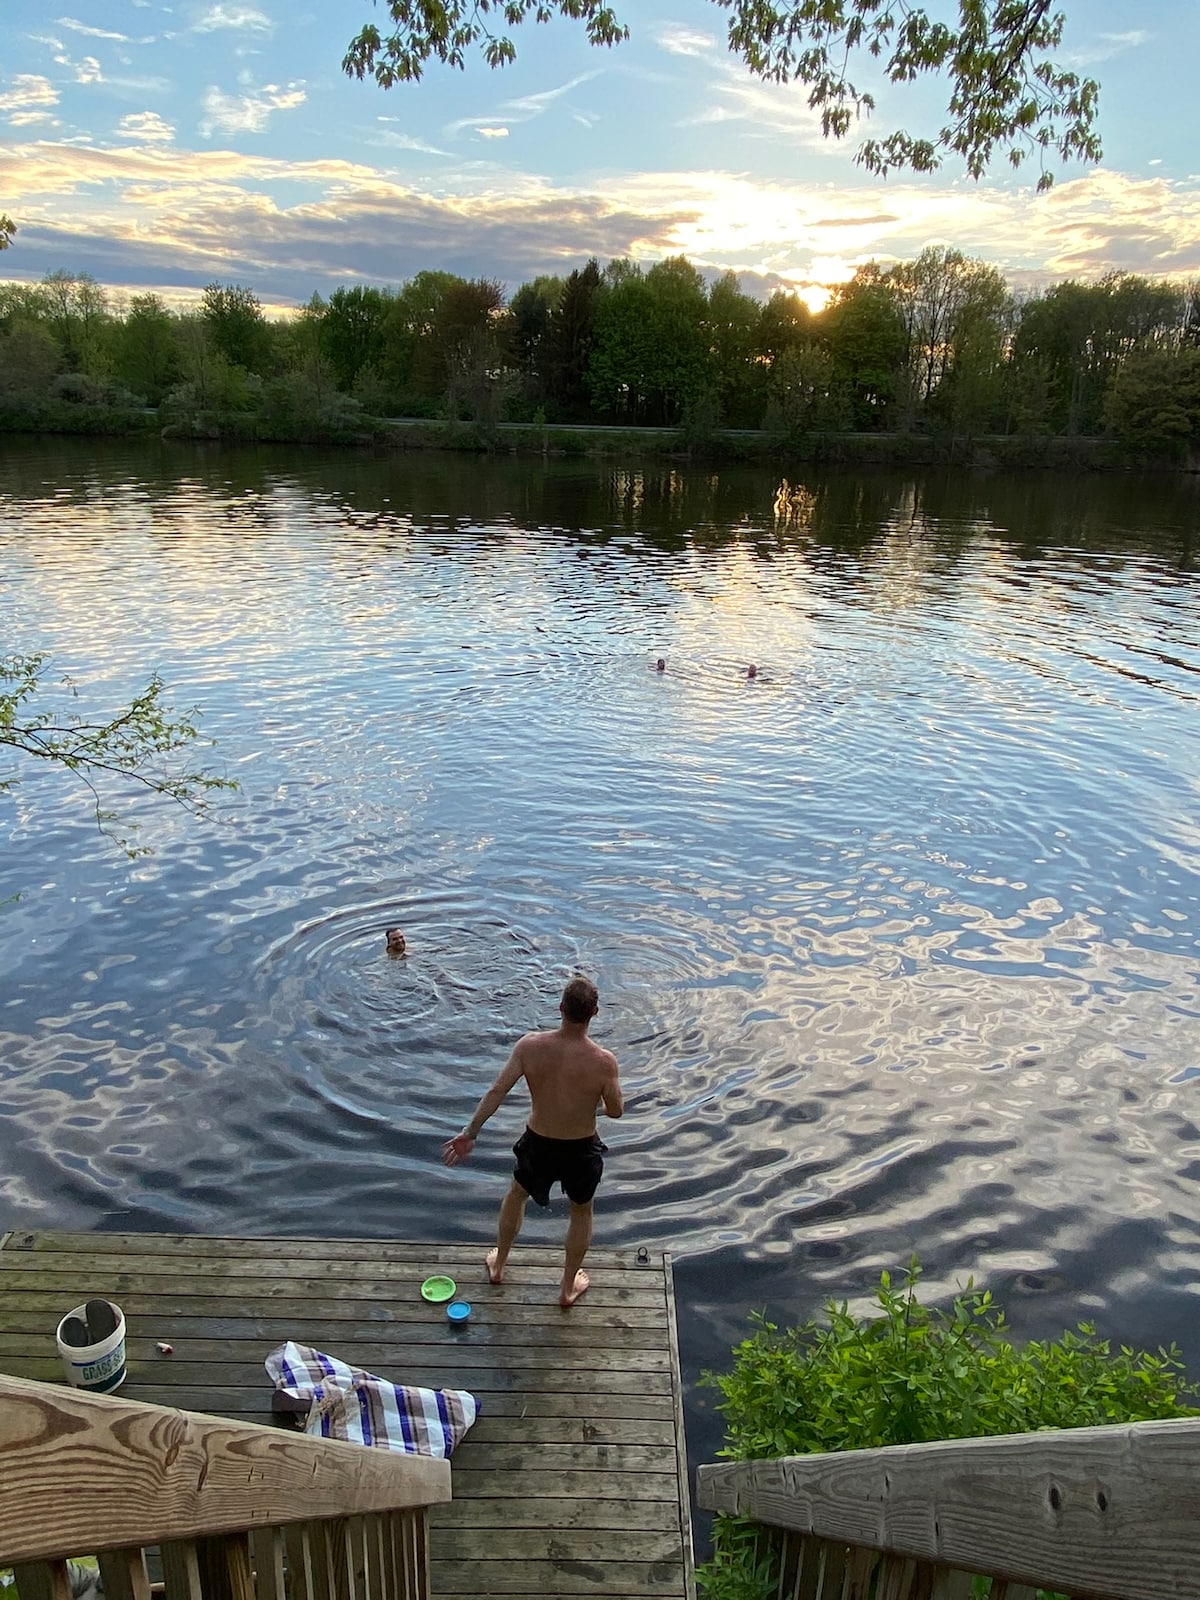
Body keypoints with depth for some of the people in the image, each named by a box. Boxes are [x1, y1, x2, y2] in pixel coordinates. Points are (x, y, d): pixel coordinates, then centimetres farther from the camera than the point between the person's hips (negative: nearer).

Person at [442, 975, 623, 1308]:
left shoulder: (529, 1046, -22)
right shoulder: (603, 1061, -26)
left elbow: (497, 1091, -18)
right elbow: (615, 1111, -13)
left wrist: (470, 1133, -9)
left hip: (538, 1144, 2)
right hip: (581, 1149, -2)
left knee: (517, 1195, 32)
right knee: (581, 1211, 27)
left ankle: (498, 1265, 52)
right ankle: (568, 1288, 42)